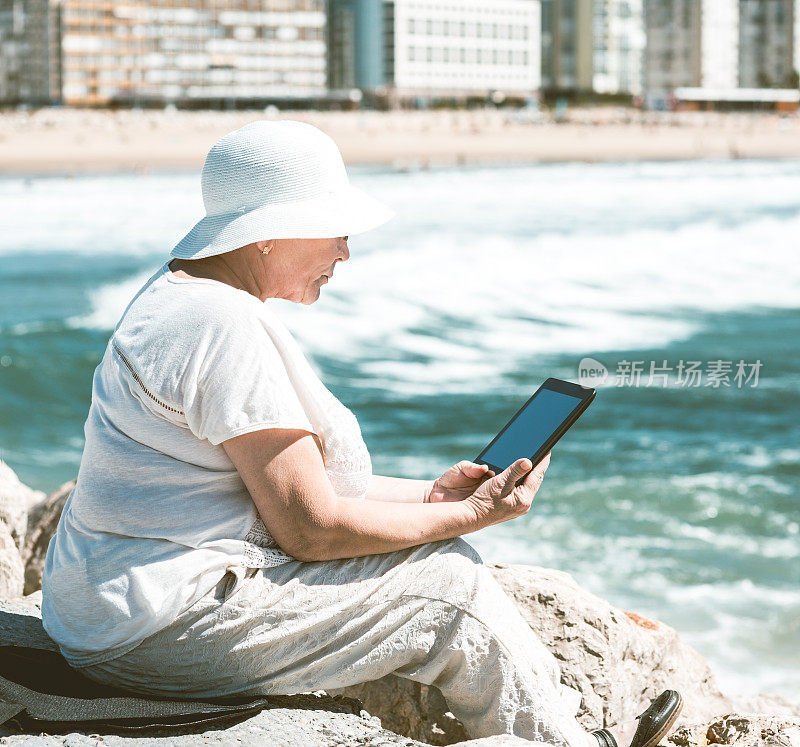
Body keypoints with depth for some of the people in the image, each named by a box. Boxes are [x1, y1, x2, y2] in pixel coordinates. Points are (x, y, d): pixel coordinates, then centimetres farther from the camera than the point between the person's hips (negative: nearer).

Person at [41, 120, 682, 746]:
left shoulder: (178, 293, 14)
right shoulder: (227, 327, -20)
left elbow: (300, 481, 18)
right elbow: (311, 528, -19)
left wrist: (431, 495, 12)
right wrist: (469, 515, -8)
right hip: (166, 628, -11)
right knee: (446, 579, -4)